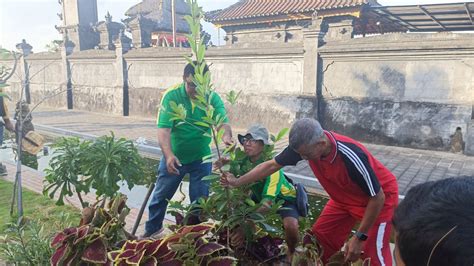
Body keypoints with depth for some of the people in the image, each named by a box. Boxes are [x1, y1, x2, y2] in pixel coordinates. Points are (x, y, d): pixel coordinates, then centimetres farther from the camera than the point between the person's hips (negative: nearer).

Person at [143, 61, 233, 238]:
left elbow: (223, 122, -25)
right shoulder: (171, 96, -18)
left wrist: (227, 136, -49)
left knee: (200, 200, 10)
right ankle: (152, 230, 41)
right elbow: (163, 129, -25)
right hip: (174, 157, 0)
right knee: (160, 196, 17)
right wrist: (169, 155, -41)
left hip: (201, 159, 0)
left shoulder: (212, 98, -12)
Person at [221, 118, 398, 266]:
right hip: (344, 198, 6)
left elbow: (377, 198, -27)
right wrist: (237, 182, -10)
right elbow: (272, 165, -10)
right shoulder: (305, 145, -22)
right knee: (320, 239, 4)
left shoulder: (351, 157, -39)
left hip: (380, 198, -6)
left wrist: (360, 237, -21)